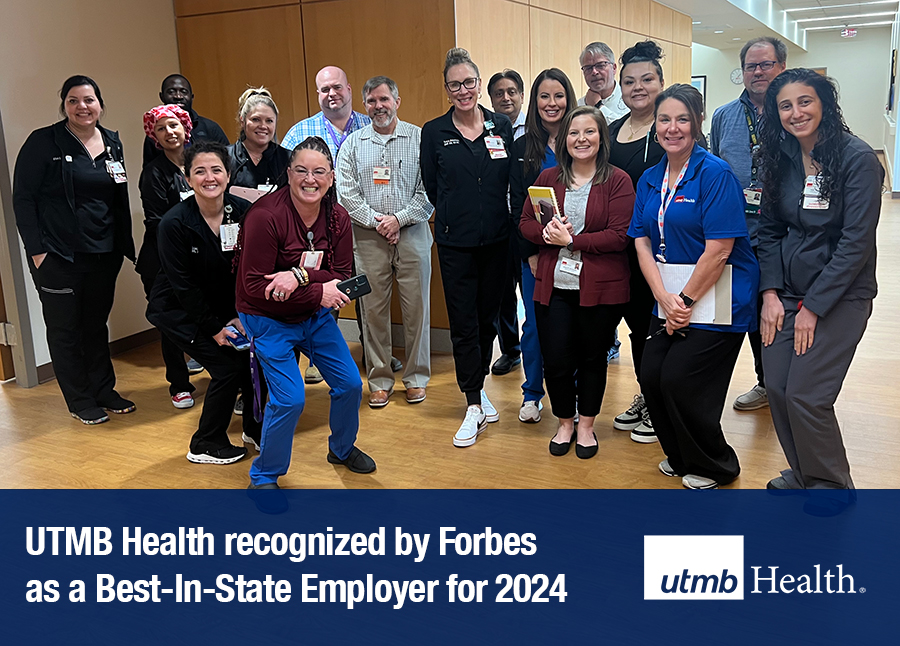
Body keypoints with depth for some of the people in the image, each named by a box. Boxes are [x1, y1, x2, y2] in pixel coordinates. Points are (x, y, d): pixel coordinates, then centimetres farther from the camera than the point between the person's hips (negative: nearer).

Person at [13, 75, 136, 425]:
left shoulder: (112, 143, 9)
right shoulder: (43, 142, -7)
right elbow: (23, 198, -7)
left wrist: (124, 244, 9)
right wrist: (36, 250, -13)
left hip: (104, 252, 5)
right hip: (58, 255, -5)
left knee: (97, 323, 14)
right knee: (65, 328, 6)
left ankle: (104, 391, 26)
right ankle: (80, 402, 17)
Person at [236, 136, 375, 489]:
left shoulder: (337, 218, -8)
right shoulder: (265, 216, -25)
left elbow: (341, 277, -8)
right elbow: (254, 285, -25)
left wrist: (300, 276, -28)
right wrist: (318, 292, -29)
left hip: (316, 315, 6)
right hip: (268, 319, -6)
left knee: (350, 383, 8)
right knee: (290, 398, -14)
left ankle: (342, 448, 38)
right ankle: (263, 475, 11)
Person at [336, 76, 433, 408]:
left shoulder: (420, 138, 3)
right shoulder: (353, 144, 9)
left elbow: (430, 189, -4)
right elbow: (346, 193, 2)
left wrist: (399, 218, -11)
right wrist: (376, 221, -8)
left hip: (412, 233, -1)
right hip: (368, 236, 2)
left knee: (416, 307, 3)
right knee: (373, 308, 5)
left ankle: (416, 378, 17)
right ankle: (379, 380, 16)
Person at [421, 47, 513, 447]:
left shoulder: (502, 127, 3)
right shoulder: (434, 132, 0)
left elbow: (514, 181, 7)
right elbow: (431, 188, 5)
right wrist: (456, 216, 5)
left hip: (496, 238, 2)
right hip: (455, 243, -2)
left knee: (488, 317, 12)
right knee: (463, 323, 0)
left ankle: (478, 387, 30)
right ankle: (474, 405, 7)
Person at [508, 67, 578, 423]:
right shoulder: (522, 148, 6)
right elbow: (516, 206, 3)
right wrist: (531, 251, -6)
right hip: (533, 252, 1)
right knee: (535, 324, 5)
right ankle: (532, 395, 21)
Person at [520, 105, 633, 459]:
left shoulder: (618, 181, -4)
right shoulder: (548, 178, 8)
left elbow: (619, 236, -12)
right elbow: (526, 223, 8)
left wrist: (572, 240, -17)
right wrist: (546, 232, -13)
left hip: (601, 288, -2)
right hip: (553, 286, 3)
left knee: (592, 359, 12)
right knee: (555, 362, 4)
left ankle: (586, 425, 31)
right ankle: (565, 423, 28)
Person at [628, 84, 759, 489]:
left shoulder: (715, 174, -13)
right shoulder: (650, 179, 9)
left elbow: (719, 249, -18)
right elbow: (643, 243, 4)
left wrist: (685, 301, -14)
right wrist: (664, 298, -9)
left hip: (717, 301, -6)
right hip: (670, 299, 6)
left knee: (680, 382, -7)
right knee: (652, 377, 1)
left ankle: (715, 468, 20)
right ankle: (681, 458, 27)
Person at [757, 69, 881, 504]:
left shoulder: (856, 158, -13)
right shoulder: (781, 158, 4)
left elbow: (856, 243, -15)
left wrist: (813, 307, -14)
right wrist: (770, 293, -2)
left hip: (839, 295, -5)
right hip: (787, 291, 5)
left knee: (806, 395, -9)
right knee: (777, 388, 3)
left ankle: (831, 485, 16)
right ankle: (802, 474, 26)